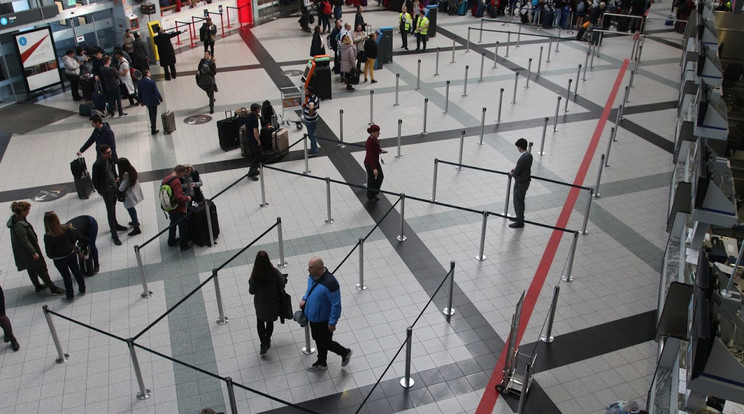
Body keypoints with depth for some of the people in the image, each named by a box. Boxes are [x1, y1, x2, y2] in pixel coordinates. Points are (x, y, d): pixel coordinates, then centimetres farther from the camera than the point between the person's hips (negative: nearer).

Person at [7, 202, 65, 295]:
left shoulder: (15, 218, 0)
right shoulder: (19, 225, -31)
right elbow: (24, 241, -27)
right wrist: (34, 253, -19)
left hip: (24, 253, 10)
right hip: (27, 253, -10)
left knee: (32, 270, 24)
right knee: (42, 269, 2)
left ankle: (38, 286, 40)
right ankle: (53, 288, 11)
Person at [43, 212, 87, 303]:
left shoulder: (48, 236, -27)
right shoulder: (67, 229, -19)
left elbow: (49, 253, -19)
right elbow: (74, 240, -4)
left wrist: (52, 256, 3)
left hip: (59, 260, -3)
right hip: (71, 254, 3)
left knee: (66, 277, 14)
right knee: (76, 272, 22)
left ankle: (70, 296, 31)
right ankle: (82, 290, 40)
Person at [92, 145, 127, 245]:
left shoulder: (110, 159, -1)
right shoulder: (97, 165, -23)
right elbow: (95, 180, -15)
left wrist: (116, 177, 2)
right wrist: (100, 191, -10)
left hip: (114, 187, 7)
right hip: (106, 191, -7)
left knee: (113, 208, 25)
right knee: (110, 212, -3)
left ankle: (115, 225, 45)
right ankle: (114, 235, 4)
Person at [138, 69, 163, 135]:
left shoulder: (140, 82, -5)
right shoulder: (152, 82, -24)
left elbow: (139, 93, 3)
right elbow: (156, 92, -19)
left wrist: (141, 101, 15)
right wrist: (161, 98, -4)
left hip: (146, 101, 6)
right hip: (153, 101, -6)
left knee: (151, 114, 26)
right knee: (154, 115, 6)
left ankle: (153, 126, 43)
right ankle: (153, 130, 11)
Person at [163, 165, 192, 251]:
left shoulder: (165, 179, 0)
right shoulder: (176, 182, -28)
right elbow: (179, 197, -34)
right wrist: (187, 198, -16)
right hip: (179, 210, -8)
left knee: (173, 224, 28)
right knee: (183, 226, 10)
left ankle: (171, 241, 43)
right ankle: (184, 245, 22)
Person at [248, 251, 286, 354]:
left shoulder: (255, 276, -27)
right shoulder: (275, 272, -25)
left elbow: (252, 291, -15)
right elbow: (282, 285, -14)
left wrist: (250, 283, 2)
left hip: (260, 303, -1)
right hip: (273, 302, 1)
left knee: (260, 322, 23)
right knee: (270, 321, 23)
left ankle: (263, 343, 19)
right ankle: (267, 342, 38)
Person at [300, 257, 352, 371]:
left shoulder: (330, 283, -34)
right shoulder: (312, 276, -8)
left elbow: (336, 305, -26)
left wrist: (332, 322, -21)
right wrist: (304, 299, -1)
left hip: (324, 320, -8)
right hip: (313, 317, 8)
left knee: (325, 343, 7)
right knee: (318, 340, 24)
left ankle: (345, 352, 33)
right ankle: (321, 363, 46)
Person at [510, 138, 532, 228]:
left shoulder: (522, 159, -31)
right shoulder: (529, 155, -3)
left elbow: (516, 173, -23)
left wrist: (512, 174, -2)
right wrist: (516, 168, 6)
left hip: (520, 183, -9)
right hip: (526, 181, 9)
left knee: (518, 202, 7)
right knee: (521, 201, 25)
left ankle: (520, 222, 20)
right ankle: (520, 217, 41)